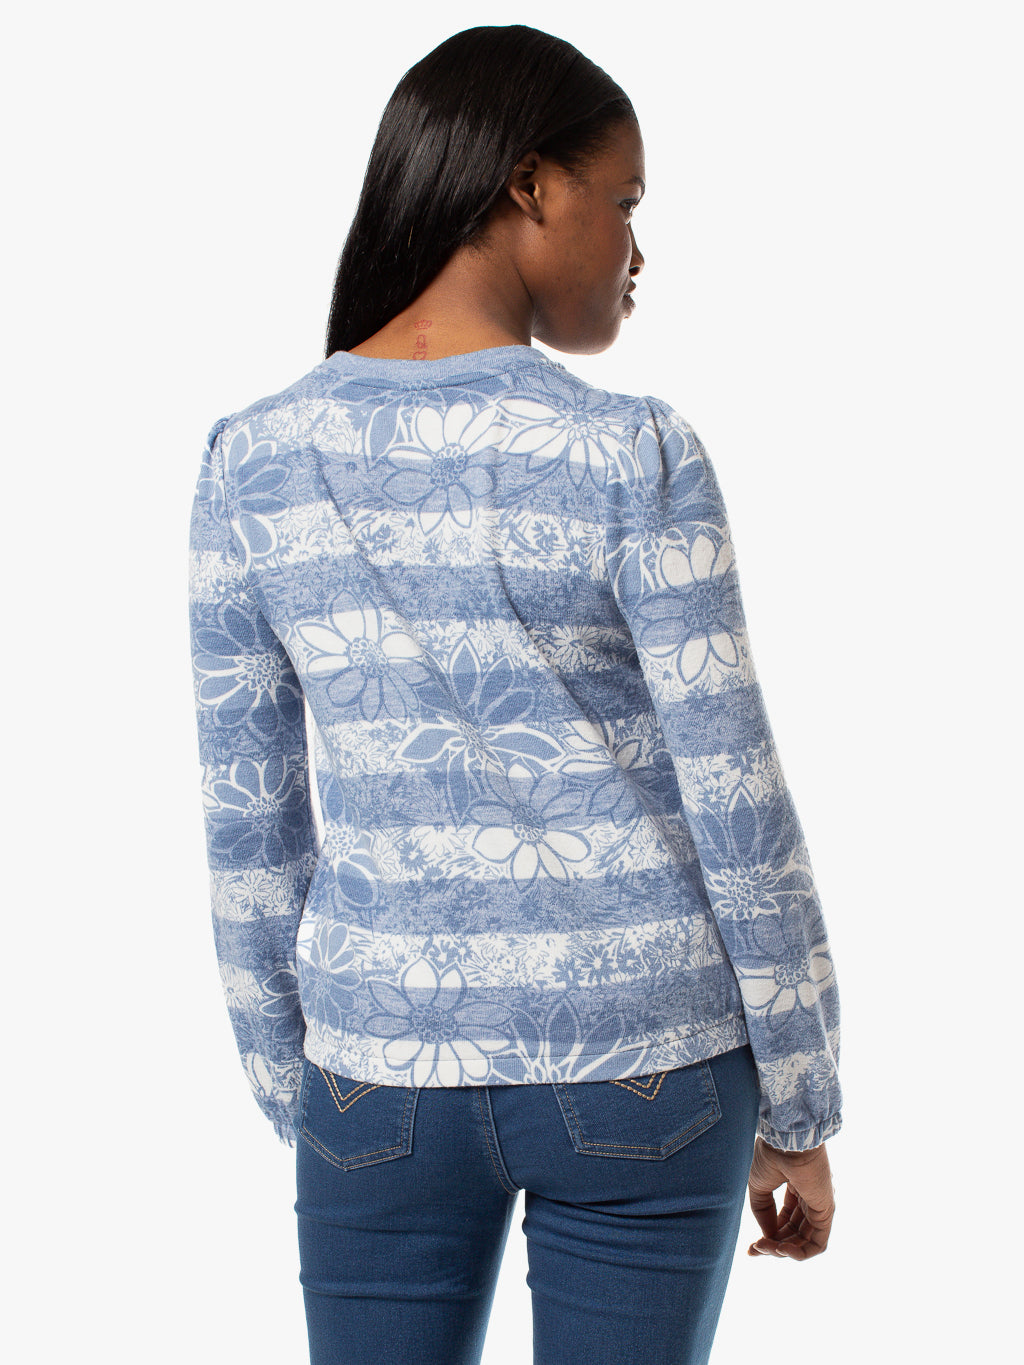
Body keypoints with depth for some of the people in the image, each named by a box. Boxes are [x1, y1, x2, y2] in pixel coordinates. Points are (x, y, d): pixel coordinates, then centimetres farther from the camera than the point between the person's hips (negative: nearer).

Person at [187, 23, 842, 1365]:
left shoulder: (251, 459, -4)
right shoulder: (633, 454, -14)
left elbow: (249, 817, 1)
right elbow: (736, 805, -11)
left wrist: (291, 1087, 13)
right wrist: (799, 1113, 1)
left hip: (387, 1072, 2)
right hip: (644, 1064, -2)